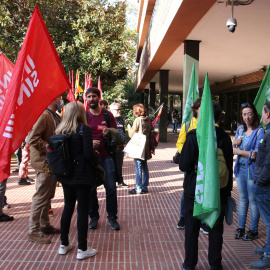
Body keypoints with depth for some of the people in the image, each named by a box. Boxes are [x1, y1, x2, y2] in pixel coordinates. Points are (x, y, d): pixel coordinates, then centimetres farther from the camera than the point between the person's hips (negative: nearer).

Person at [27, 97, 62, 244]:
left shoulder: (55, 117, 14)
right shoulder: (43, 115, -17)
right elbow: (33, 138, -25)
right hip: (44, 163, -10)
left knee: (47, 196, 17)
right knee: (40, 197, -3)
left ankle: (44, 225, 30)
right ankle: (33, 231, 8)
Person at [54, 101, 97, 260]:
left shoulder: (61, 130, 4)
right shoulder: (84, 129, -14)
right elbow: (88, 154, -20)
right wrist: (96, 154, 2)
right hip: (81, 176, -6)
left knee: (68, 207, 18)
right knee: (83, 210, 3)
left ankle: (64, 245, 27)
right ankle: (82, 249, 11)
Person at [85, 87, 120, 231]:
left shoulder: (108, 115, 5)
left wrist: (108, 134, -15)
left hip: (106, 156, 0)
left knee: (111, 188, 1)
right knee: (91, 189, 5)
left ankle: (112, 217, 15)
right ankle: (93, 217, 22)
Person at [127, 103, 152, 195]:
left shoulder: (138, 120, -14)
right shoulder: (148, 120, 6)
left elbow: (131, 134, -11)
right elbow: (151, 133, 11)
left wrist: (129, 128, 6)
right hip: (146, 147, 7)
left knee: (138, 168, -2)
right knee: (144, 167, 13)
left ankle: (139, 188, 2)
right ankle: (145, 187, 20)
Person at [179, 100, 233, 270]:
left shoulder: (194, 136, -16)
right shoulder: (225, 138, -4)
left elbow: (184, 166, -16)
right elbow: (229, 167, 3)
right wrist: (228, 190, 13)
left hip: (195, 190, -2)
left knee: (192, 229, 12)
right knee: (216, 229, 15)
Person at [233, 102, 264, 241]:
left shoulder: (260, 131, -11)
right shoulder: (240, 129, 9)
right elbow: (234, 148, 15)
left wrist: (239, 151, -10)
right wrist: (235, 143, -6)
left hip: (252, 169, -6)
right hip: (240, 168, 6)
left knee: (253, 200, 4)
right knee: (242, 198, 14)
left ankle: (253, 230, 18)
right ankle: (241, 228, 24)